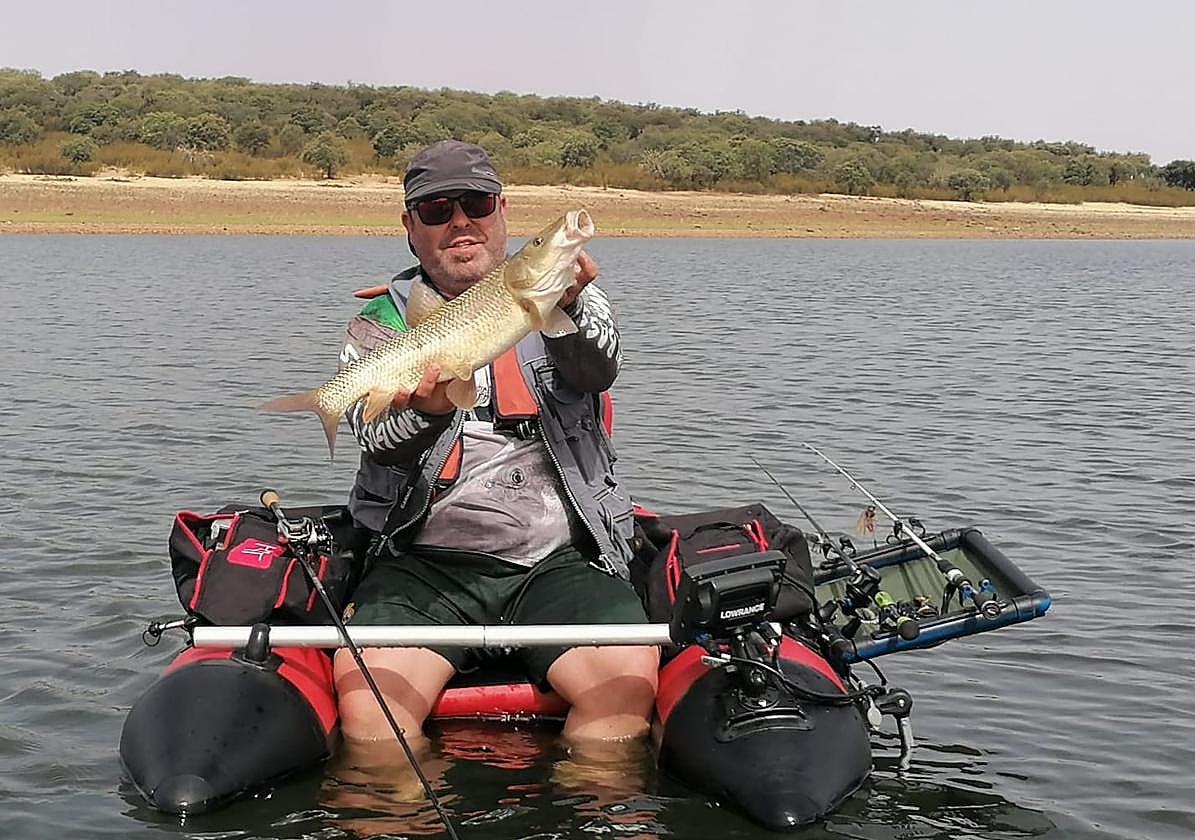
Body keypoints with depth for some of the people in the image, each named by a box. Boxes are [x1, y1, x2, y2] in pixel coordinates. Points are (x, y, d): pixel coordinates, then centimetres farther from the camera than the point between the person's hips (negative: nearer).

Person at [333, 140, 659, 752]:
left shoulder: (570, 302, 12)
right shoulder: (383, 323, 10)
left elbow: (597, 369, -11)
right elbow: (380, 444, -6)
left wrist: (566, 306, -33)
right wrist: (426, 410, -29)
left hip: (560, 559, 0)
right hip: (425, 560, 0)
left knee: (627, 678, -25)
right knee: (366, 689, -26)